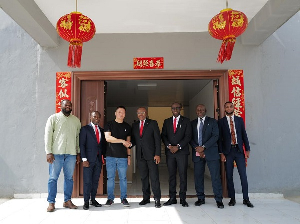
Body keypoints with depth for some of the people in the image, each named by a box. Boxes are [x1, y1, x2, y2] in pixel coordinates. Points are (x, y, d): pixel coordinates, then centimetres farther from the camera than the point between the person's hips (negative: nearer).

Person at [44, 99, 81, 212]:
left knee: (69, 178, 8)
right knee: (53, 178, 0)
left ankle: (67, 201, 18)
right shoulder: (53, 118, 4)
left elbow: (78, 137, 13)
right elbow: (48, 135, 0)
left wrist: (78, 153, 8)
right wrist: (48, 152, -8)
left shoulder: (76, 120, 13)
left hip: (71, 154, 3)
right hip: (56, 153, -3)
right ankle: (51, 203, 9)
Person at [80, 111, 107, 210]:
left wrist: (104, 157, 7)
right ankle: (86, 202, 7)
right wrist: (84, 159, -12)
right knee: (87, 181, -3)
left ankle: (93, 200, 18)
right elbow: (81, 145, -5)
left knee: (95, 181, 8)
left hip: (99, 159, 4)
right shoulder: (85, 129, 0)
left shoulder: (101, 130, 15)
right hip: (89, 159, -4)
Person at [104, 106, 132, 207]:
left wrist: (129, 155, 7)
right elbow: (108, 138, -8)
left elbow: (128, 142, 14)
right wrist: (122, 141, -11)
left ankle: (124, 198, 13)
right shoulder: (109, 124, 5)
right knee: (110, 178, 3)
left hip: (123, 156, 1)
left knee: (123, 178, 3)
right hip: (111, 156, -1)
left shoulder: (127, 126, 12)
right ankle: (110, 198, 14)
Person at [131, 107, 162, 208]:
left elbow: (157, 139, -3)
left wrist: (157, 154, -11)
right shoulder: (134, 125, 13)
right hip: (140, 155, 4)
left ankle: (157, 199, 4)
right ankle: (146, 198, 19)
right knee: (144, 178, 10)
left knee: (154, 177, -4)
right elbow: (133, 140, 15)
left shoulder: (153, 123, 1)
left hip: (151, 154, -4)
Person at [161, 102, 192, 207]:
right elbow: (163, 135, 8)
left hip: (182, 151, -2)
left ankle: (183, 198, 6)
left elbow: (188, 136, -2)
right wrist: (169, 146, -8)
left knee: (183, 175, -2)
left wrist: (178, 146, -11)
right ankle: (172, 198, 11)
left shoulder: (186, 121, 6)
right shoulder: (167, 121, 14)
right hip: (169, 151, 2)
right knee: (171, 175, 5)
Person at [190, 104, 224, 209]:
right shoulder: (192, 123, 14)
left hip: (211, 152, -3)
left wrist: (203, 147, -13)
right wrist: (196, 148, -9)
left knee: (215, 176, -4)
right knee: (198, 176, 5)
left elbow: (215, 136, -5)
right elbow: (190, 138, 8)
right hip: (197, 153, 3)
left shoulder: (212, 121, 6)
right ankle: (201, 198, 18)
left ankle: (219, 200, 5)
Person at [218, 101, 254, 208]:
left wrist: (247, 149, 2)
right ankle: (232, 199, 14)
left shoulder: (239, 120, 10)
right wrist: (221, 153, -4)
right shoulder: (221, 121, 4)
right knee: (229, 176, 3)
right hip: (228, 151, -1)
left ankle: (246, 199, 9)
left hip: (239, 150, 1)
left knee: (243, 175, -2)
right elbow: (219, 138, 2)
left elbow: (244, 135, 9)